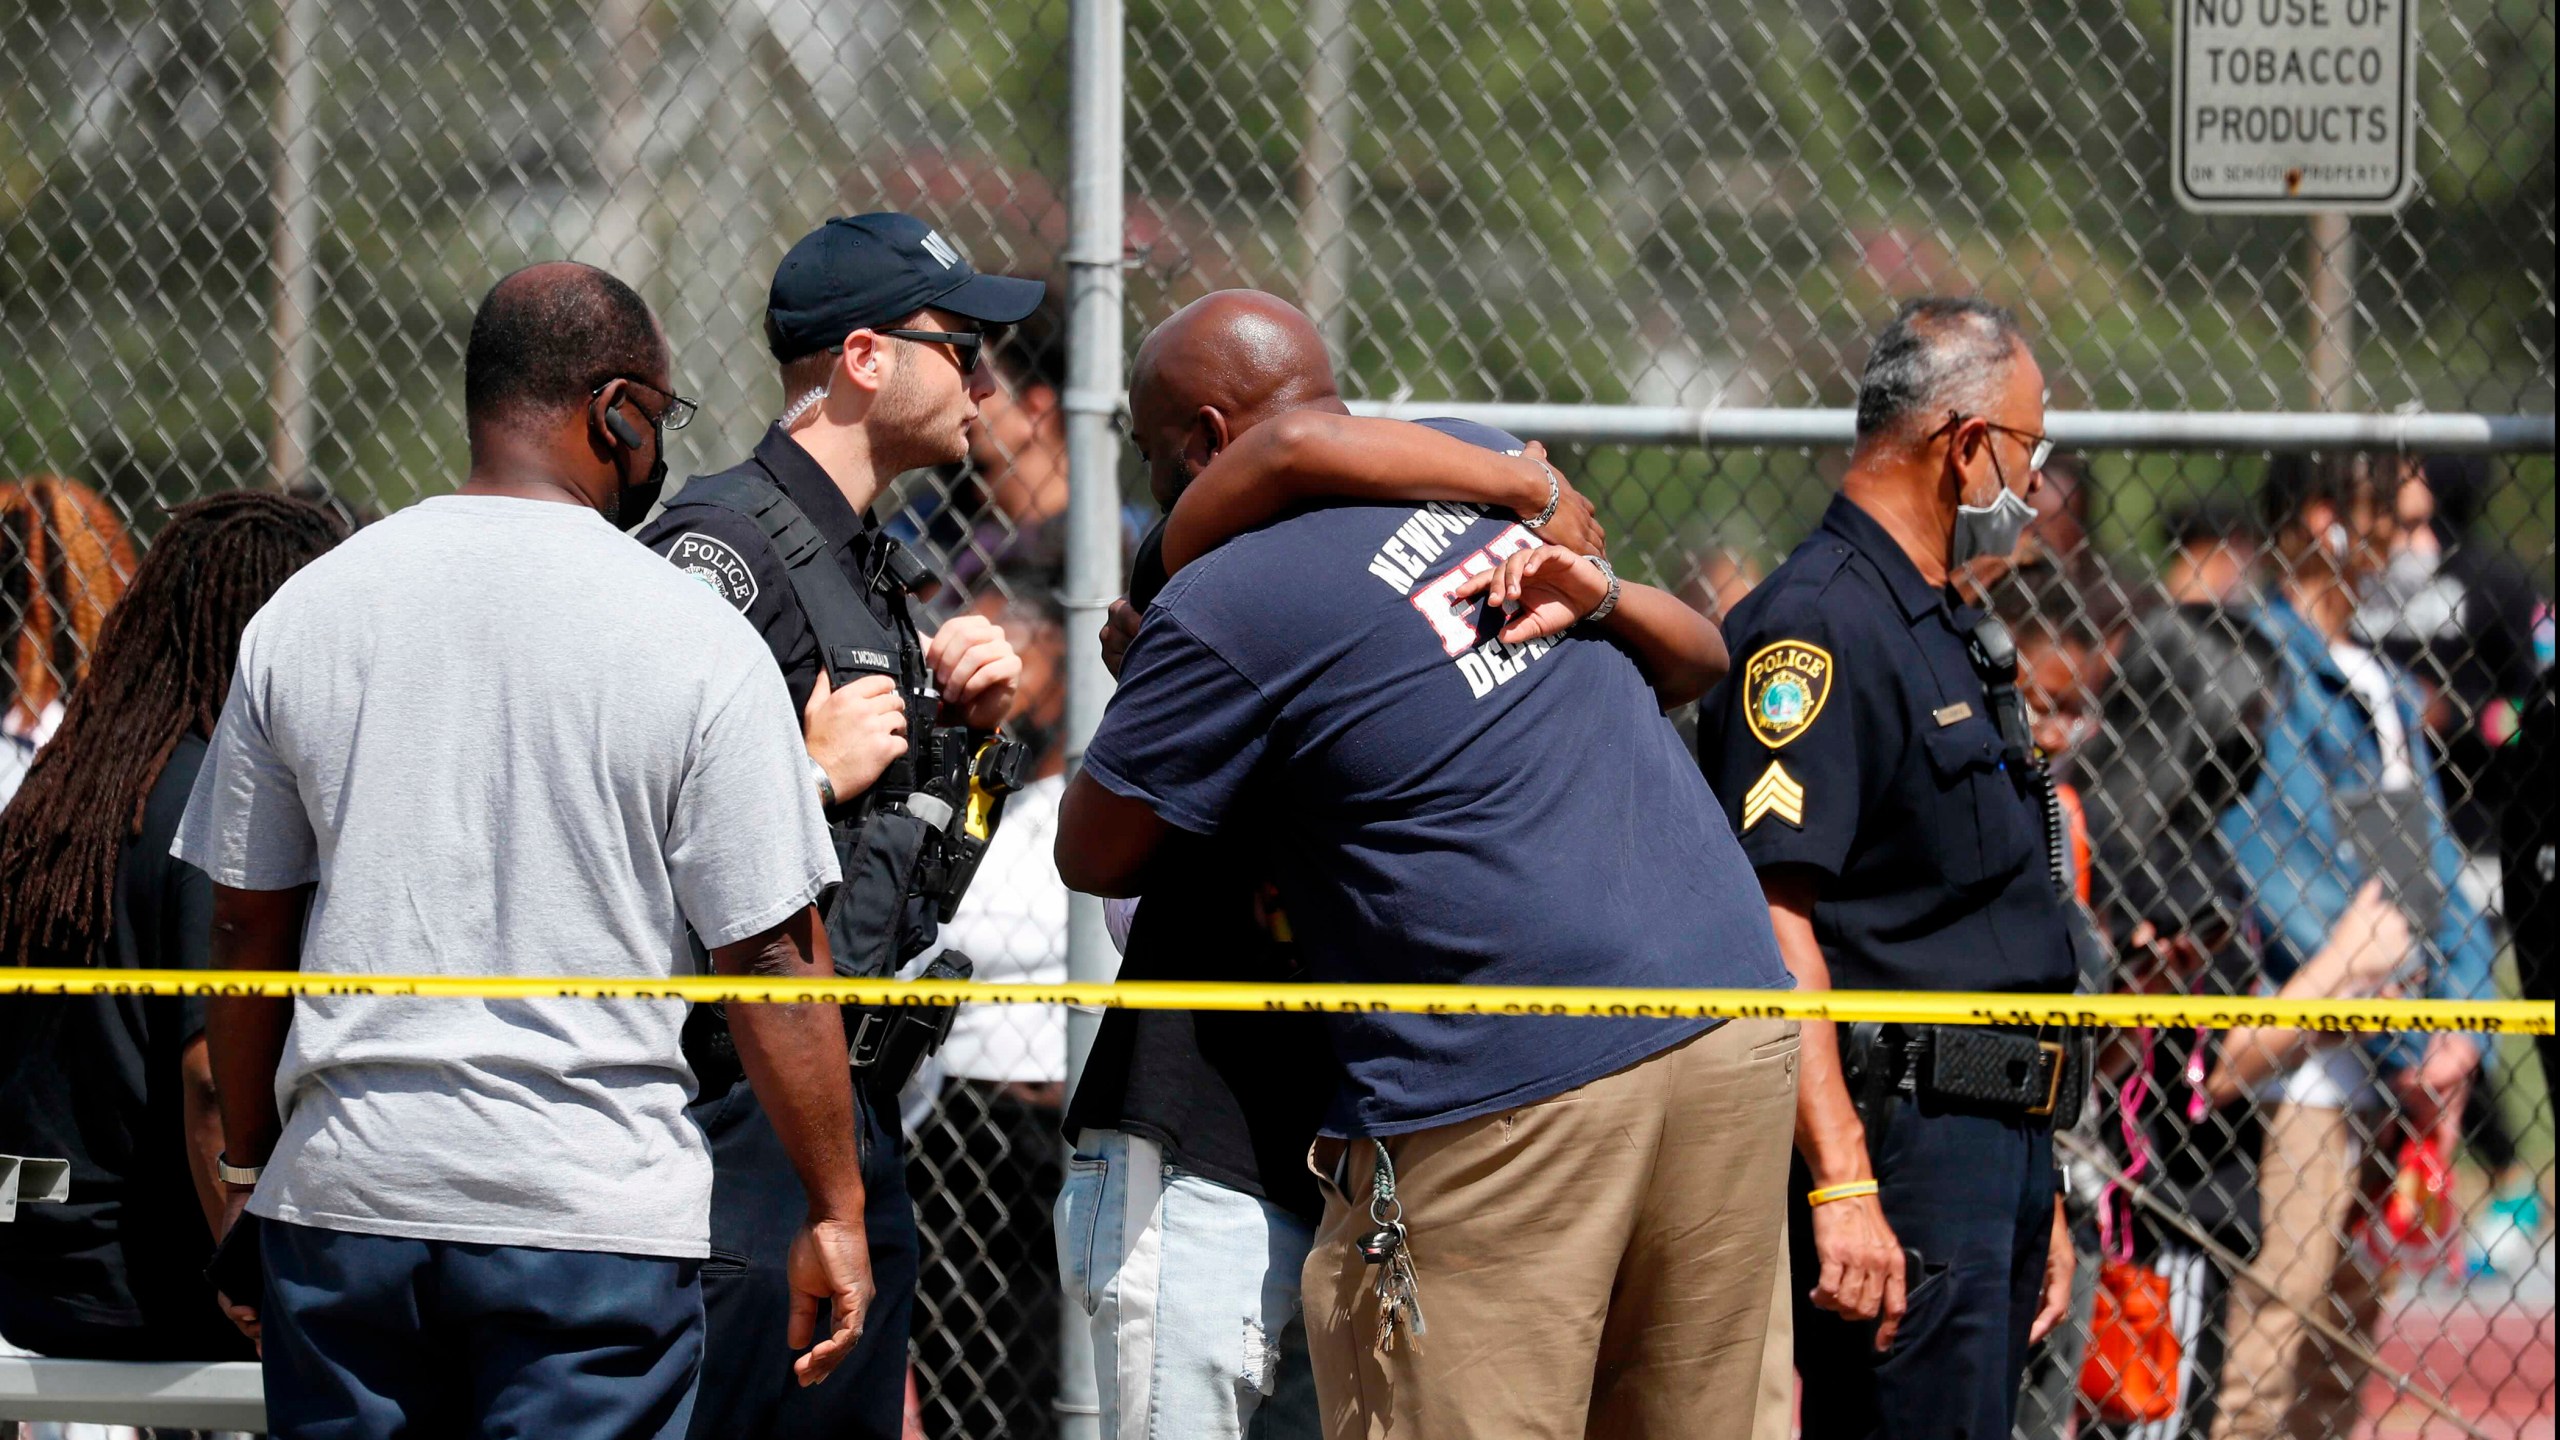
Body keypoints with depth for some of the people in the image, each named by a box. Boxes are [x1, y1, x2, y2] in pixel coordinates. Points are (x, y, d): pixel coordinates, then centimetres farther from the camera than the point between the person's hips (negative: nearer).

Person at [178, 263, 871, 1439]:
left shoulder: (301, 613, 6)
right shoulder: (694, 638, -6)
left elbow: (246, 925, 11)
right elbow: (772, 956, -6)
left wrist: (247, 1175, 21)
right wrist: (835, 1211, 2)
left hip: (342, 1198, 4)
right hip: (596, 1211, -4)